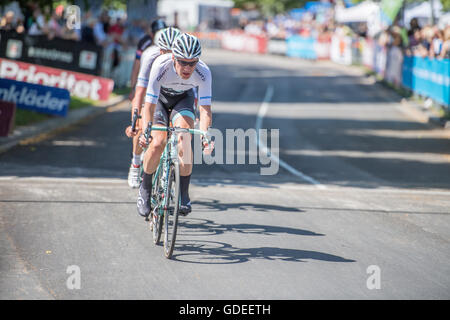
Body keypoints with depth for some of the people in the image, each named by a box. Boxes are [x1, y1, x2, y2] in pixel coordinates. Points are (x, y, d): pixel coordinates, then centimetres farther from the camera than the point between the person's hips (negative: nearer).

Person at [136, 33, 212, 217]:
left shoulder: (203, 72, -32)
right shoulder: (161, 66, -37)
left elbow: (205, 109, -34)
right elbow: (149, 106, -37)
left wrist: (203, 134, -52)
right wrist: (145, 132, -52)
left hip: (183, 99, 1)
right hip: (159, 98, -1)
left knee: (184, 140, -25)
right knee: (157, 143, -21)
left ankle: (183, 193, -11)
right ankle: (145, 188, 4)